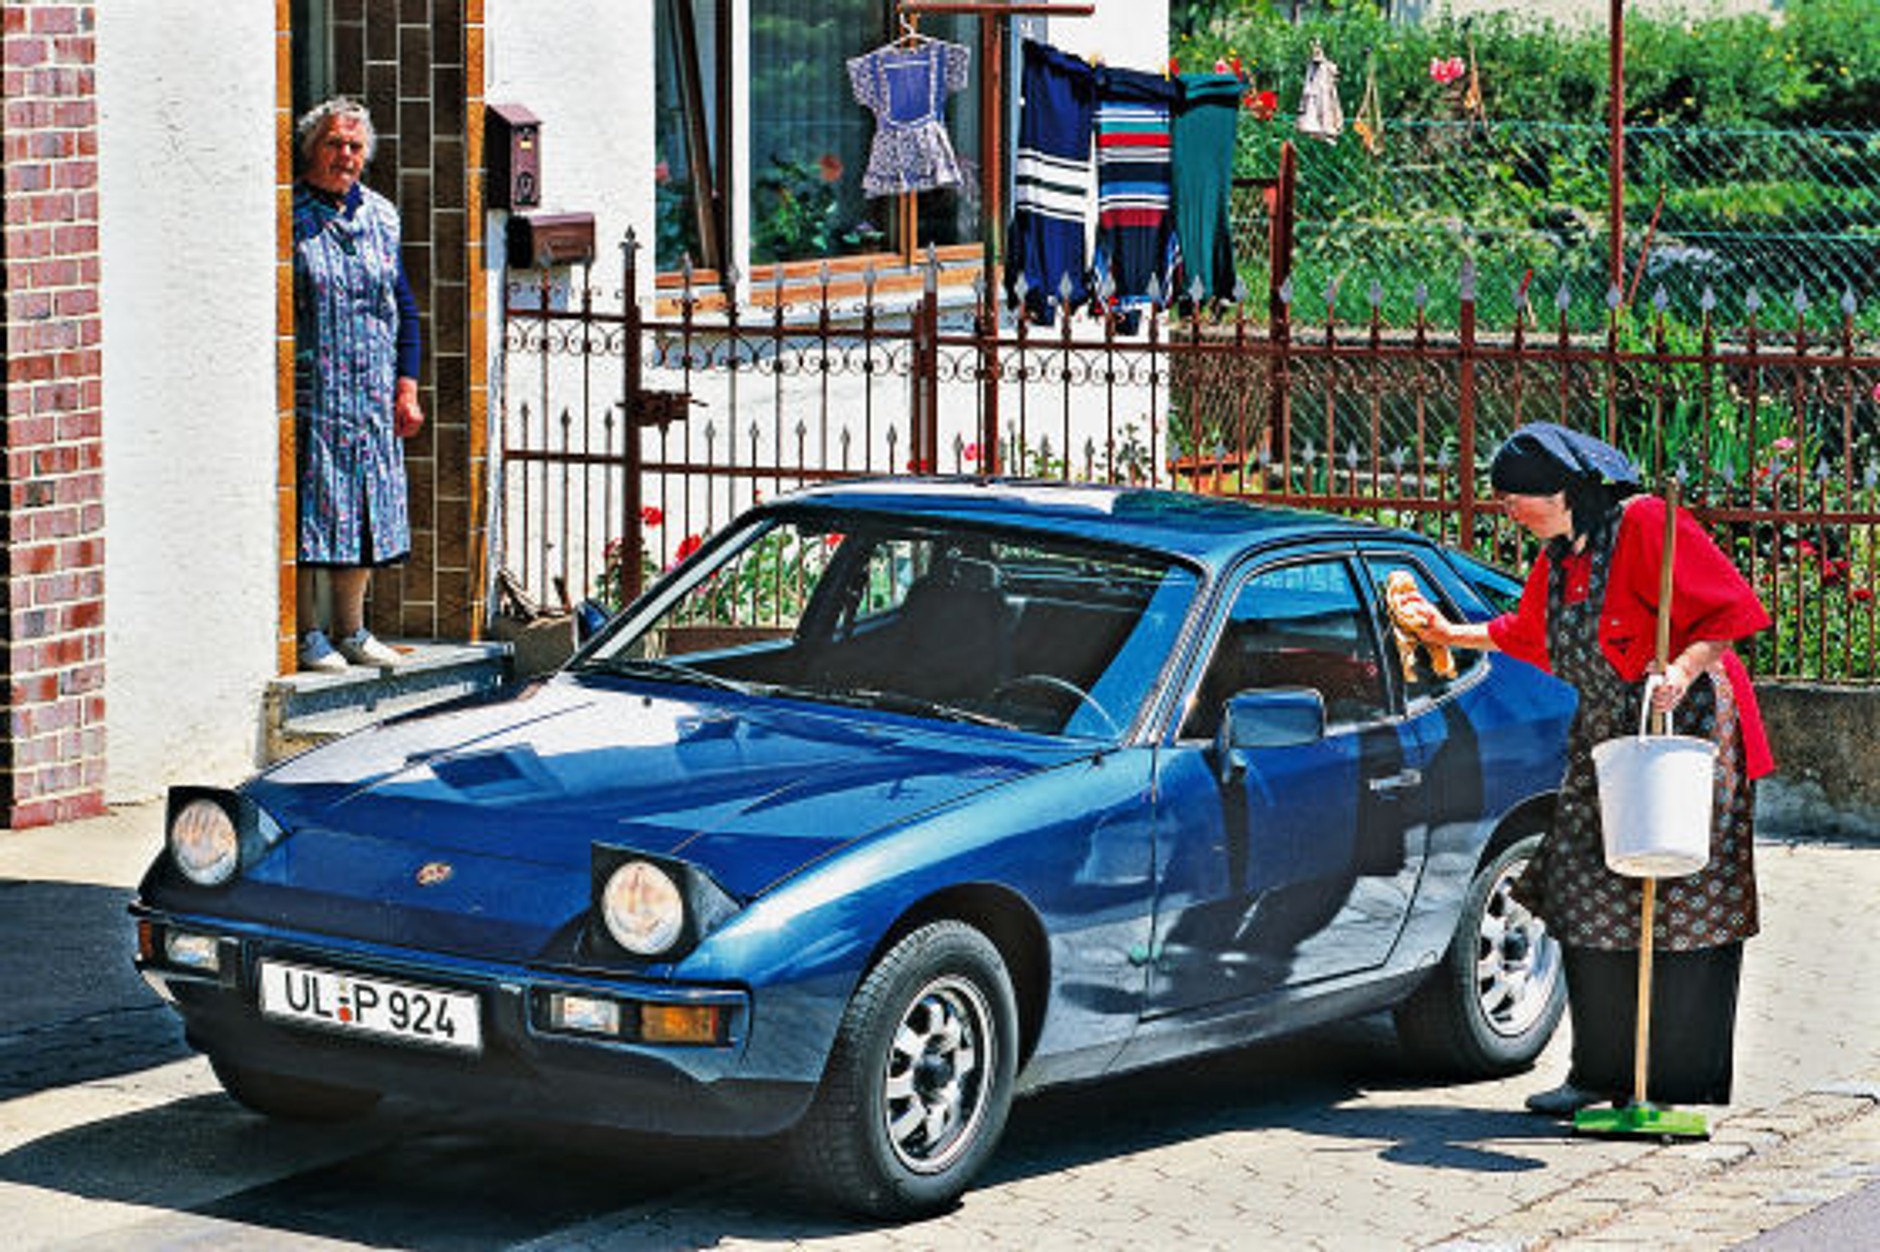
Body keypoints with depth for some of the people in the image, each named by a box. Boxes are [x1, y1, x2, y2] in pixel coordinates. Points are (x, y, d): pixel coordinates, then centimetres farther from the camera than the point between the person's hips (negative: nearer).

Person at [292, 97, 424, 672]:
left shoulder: (380, 216, 11)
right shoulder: (289, 218, -5)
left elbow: (403, 306, 16)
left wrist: (407, 387, 9)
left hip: (372, 396, 5)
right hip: (308, 392, -5)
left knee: (366, 509, 9)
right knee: (311, 505, -3)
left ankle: (352, 630, 19)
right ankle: (308, 634, 5)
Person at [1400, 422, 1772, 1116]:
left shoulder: (1644, 525, -14)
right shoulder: (1555, 558, 12)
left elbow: (1731, 609, -16)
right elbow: (1530, 634, 31)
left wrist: (1681, 670, -28)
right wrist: (1453, 634, 25)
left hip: (1688, 734, -8)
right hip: (1604, 742, 8)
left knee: (1683, 912, -5)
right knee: (1588, 904, 4)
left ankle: (1681, 1086, 0)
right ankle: (1603, 1073, 12)